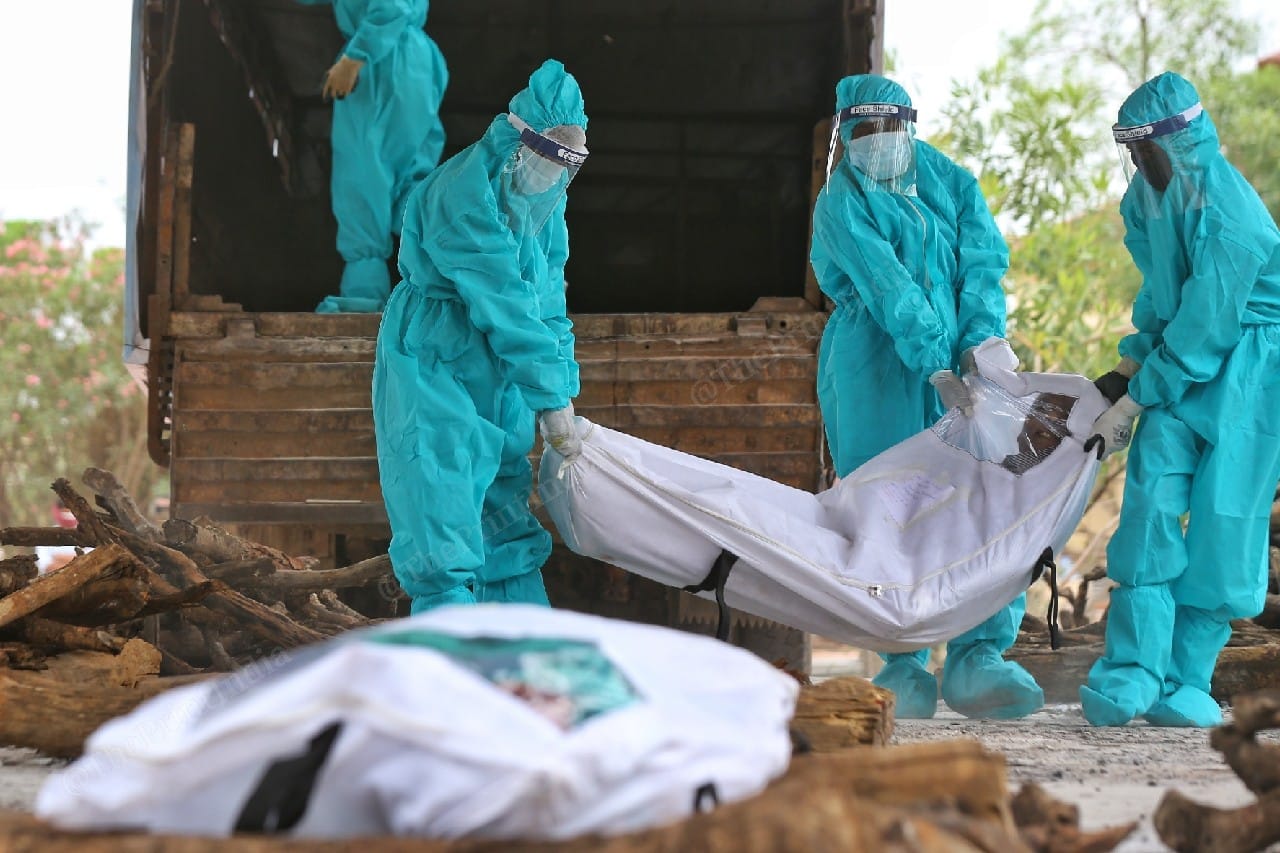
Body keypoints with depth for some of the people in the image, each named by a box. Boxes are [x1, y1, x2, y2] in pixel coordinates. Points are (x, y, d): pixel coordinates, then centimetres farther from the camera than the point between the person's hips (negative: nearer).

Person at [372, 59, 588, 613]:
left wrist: (563, 391, 2)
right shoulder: (464, 193, -23)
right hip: (435, 374, -8)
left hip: (498, 379, 8)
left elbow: (546, 298, 8)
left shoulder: (543, 196, 5)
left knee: (505, 517, 11)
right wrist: (552, 399, -23)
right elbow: (504, 303, -25)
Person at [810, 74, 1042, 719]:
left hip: (957, 362, 3)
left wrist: (979, 343, -16)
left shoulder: (953, 186, 14)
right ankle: (906, 668, -1)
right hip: (878, 370, -3)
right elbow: (890, 290, -12)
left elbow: (985, 264, 2)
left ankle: (977, 656, -9)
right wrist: (939, 370, -23)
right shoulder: (841, 205, 0)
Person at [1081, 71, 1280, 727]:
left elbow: (1205, 326, -23)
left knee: (1223, 518, -8)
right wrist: (1128, 369, 9)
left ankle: (1184, 678, -1)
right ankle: (1131, 671, -13)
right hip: (1182, 360, 7)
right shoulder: (1149, 193, 2)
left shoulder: (1227, 214, -25)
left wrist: (1133, 403, -17)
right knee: (1152, 499, -9)